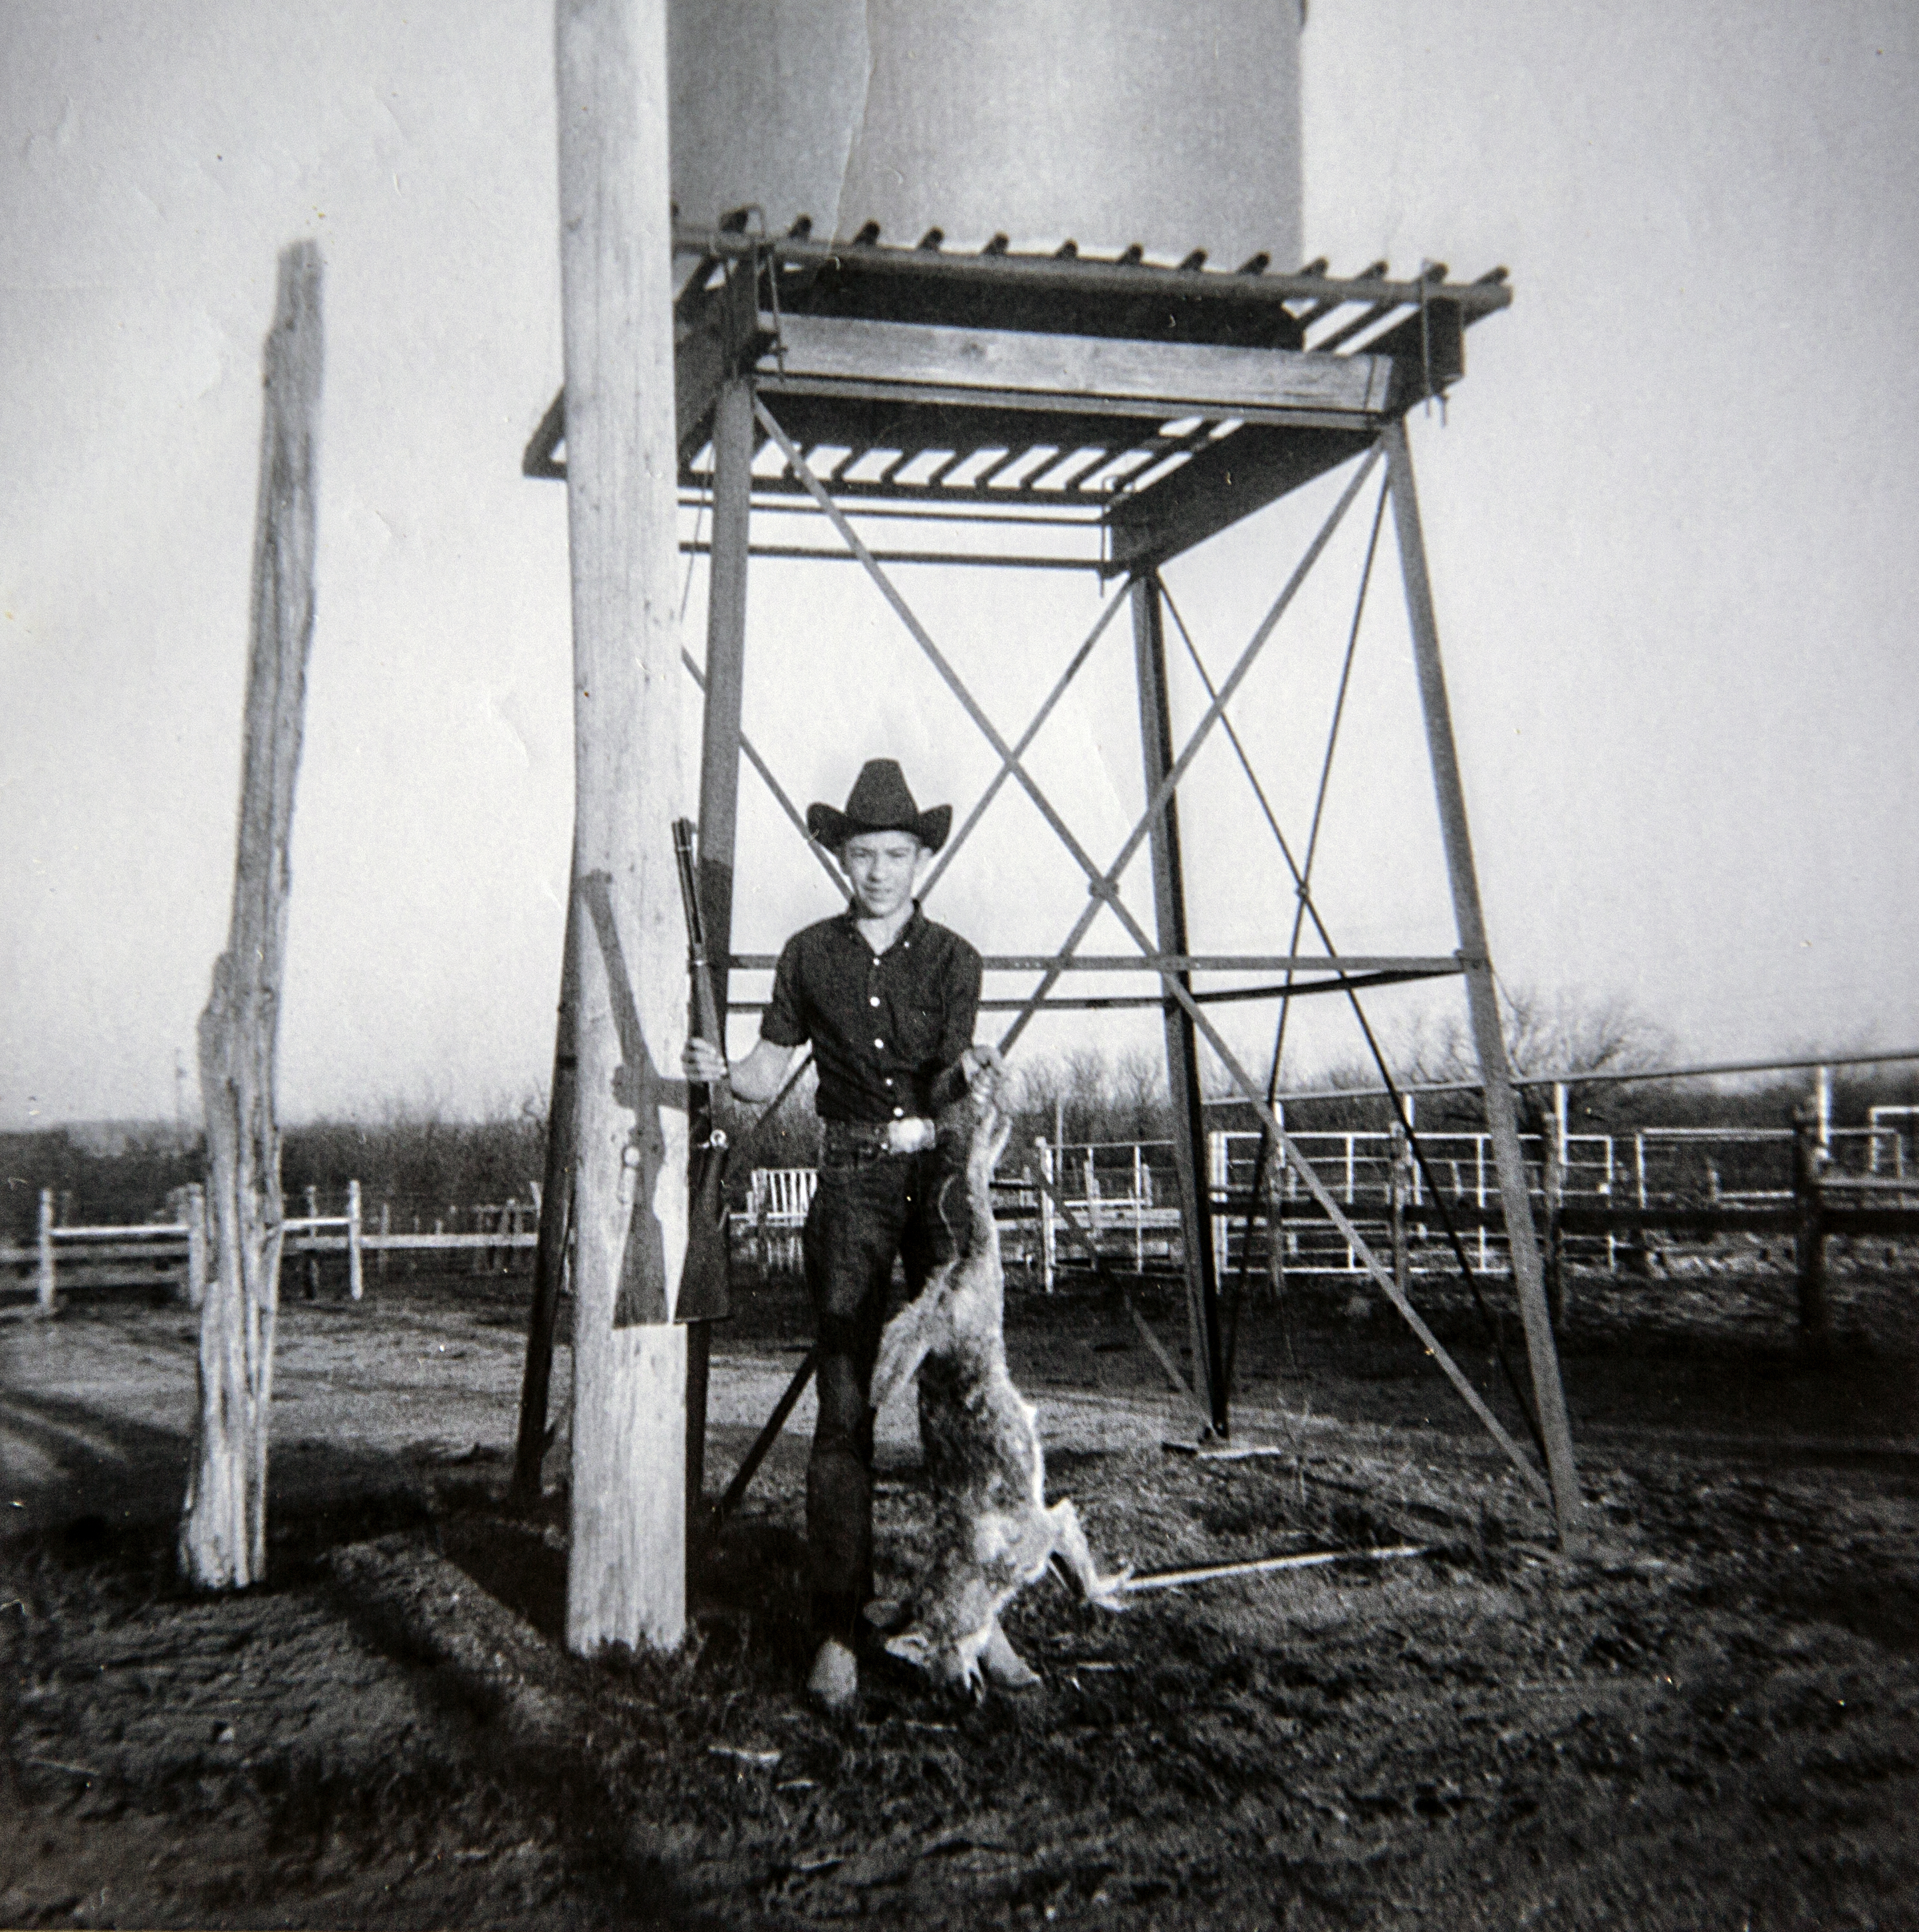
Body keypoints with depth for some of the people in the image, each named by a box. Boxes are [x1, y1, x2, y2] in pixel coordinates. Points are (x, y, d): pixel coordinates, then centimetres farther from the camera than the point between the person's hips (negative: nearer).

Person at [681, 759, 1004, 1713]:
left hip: (941, 1171, 0)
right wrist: (720, 1069, -11)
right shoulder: (810, 955, 8)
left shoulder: (952, 958, 4)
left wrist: (968, 1070, -28)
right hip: (852, 1179, 0)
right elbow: (770, 1074, 10)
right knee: (845, 1403, -7)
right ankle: (837, 1626, -5)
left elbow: (941, 1092, -5)